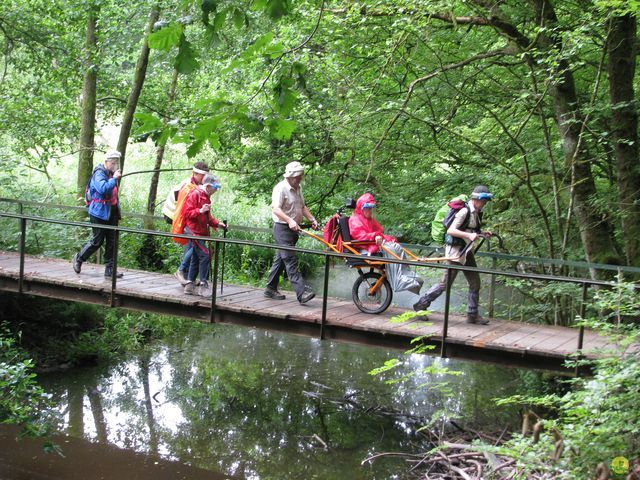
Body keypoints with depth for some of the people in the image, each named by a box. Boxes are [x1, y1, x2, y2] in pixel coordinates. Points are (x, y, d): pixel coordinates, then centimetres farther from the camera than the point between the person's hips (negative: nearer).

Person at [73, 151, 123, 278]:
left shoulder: (111, 174, 15)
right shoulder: (99, 174, -12)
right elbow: (102, 188, -30)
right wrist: (114, 179, -24)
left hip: (111, 212, 8)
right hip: (99, 213, -8)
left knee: (112, 241, 4)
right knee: (97, 240, -1)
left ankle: (110, 269, 7)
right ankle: (79, 258, 20)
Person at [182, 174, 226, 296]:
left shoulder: (206, 196, 17)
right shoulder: (195, 194, -12)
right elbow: (187, 213, -16)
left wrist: (217, 223, 11)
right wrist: (200, 211, -30)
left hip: (201, 233, 10)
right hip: (194, 232, -10)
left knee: (196, 258, 11)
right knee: (205, 255, -15)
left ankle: (190, 285, 17)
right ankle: (203, 284, -11)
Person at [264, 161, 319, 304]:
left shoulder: (298, 188, 16)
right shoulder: (281, 188, -13)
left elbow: (302, 207, 25)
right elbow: (275, 209, -22)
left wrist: (312, 220, 11)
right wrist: (290, 220, -34)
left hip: (294, 229, 9)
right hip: (282, 228, -9)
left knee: (280, 259, 14)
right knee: (291, 261, -14)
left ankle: (271, 289, 23)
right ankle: (302, 292, -23)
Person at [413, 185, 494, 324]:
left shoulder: (477, 213, 9)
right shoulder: (464, 211, -17)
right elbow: (450, 230, -23)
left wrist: (482, 233, 4)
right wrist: (469, 235, -32)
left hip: (466, 252, 9)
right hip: (456, 251, -9)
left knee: (475, 283, 8)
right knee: (445, 283, -6)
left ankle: (472, 314, 17)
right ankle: (421, 305, 6)